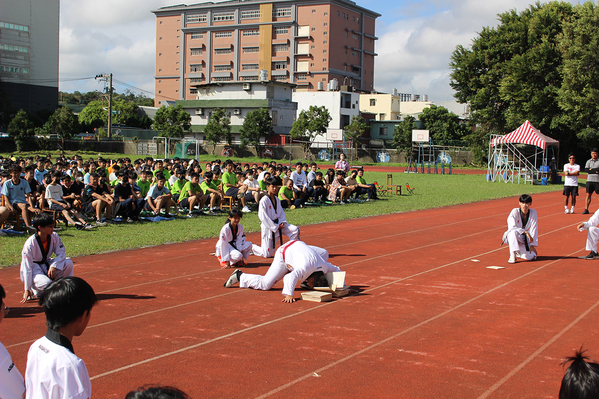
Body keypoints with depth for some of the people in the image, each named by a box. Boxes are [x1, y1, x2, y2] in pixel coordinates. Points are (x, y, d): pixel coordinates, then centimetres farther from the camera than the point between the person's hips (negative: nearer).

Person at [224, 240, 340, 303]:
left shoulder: (324, 266, -17)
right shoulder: (305, 269, -41)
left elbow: (337, 270, 2)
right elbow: (292, 278, -56)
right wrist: (288, 295, -61)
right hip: (284, 254, -8)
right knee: (265, 284, -10)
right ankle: (239, 276, 8)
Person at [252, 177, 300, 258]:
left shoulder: (277, 200, 7)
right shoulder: (264, 200, -16)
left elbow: (281, 212, 13)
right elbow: (263, 217, -19)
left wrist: (282, 223, -8)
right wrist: (275, 227, -18)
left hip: (278, 224, 6)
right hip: (268, 227, -6)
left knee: (295, 230, -15)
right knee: (267, 254, -3)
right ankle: (251, 247, 24)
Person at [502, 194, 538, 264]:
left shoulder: (533, 213, -8)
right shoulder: (515, 212, -17)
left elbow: (534, 229, -8)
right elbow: (512, 227, -26)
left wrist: (532, 245, -11)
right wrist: (525, 232, -32)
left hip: (524, 239, 4)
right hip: (511, 237, -4)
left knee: (531, 256, -15)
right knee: (513, 232, -38)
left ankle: (519, 252, 17)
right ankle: (512, 255, -35)